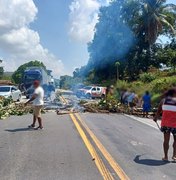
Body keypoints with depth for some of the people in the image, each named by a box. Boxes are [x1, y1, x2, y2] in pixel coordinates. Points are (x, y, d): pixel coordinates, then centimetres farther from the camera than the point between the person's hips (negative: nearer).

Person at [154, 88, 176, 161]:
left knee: (166, 140, 10)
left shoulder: (164, 100, 3)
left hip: (165, 123, 2)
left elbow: (159, 111, 8)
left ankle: (166, 156, 13)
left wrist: (155, 118, 25)